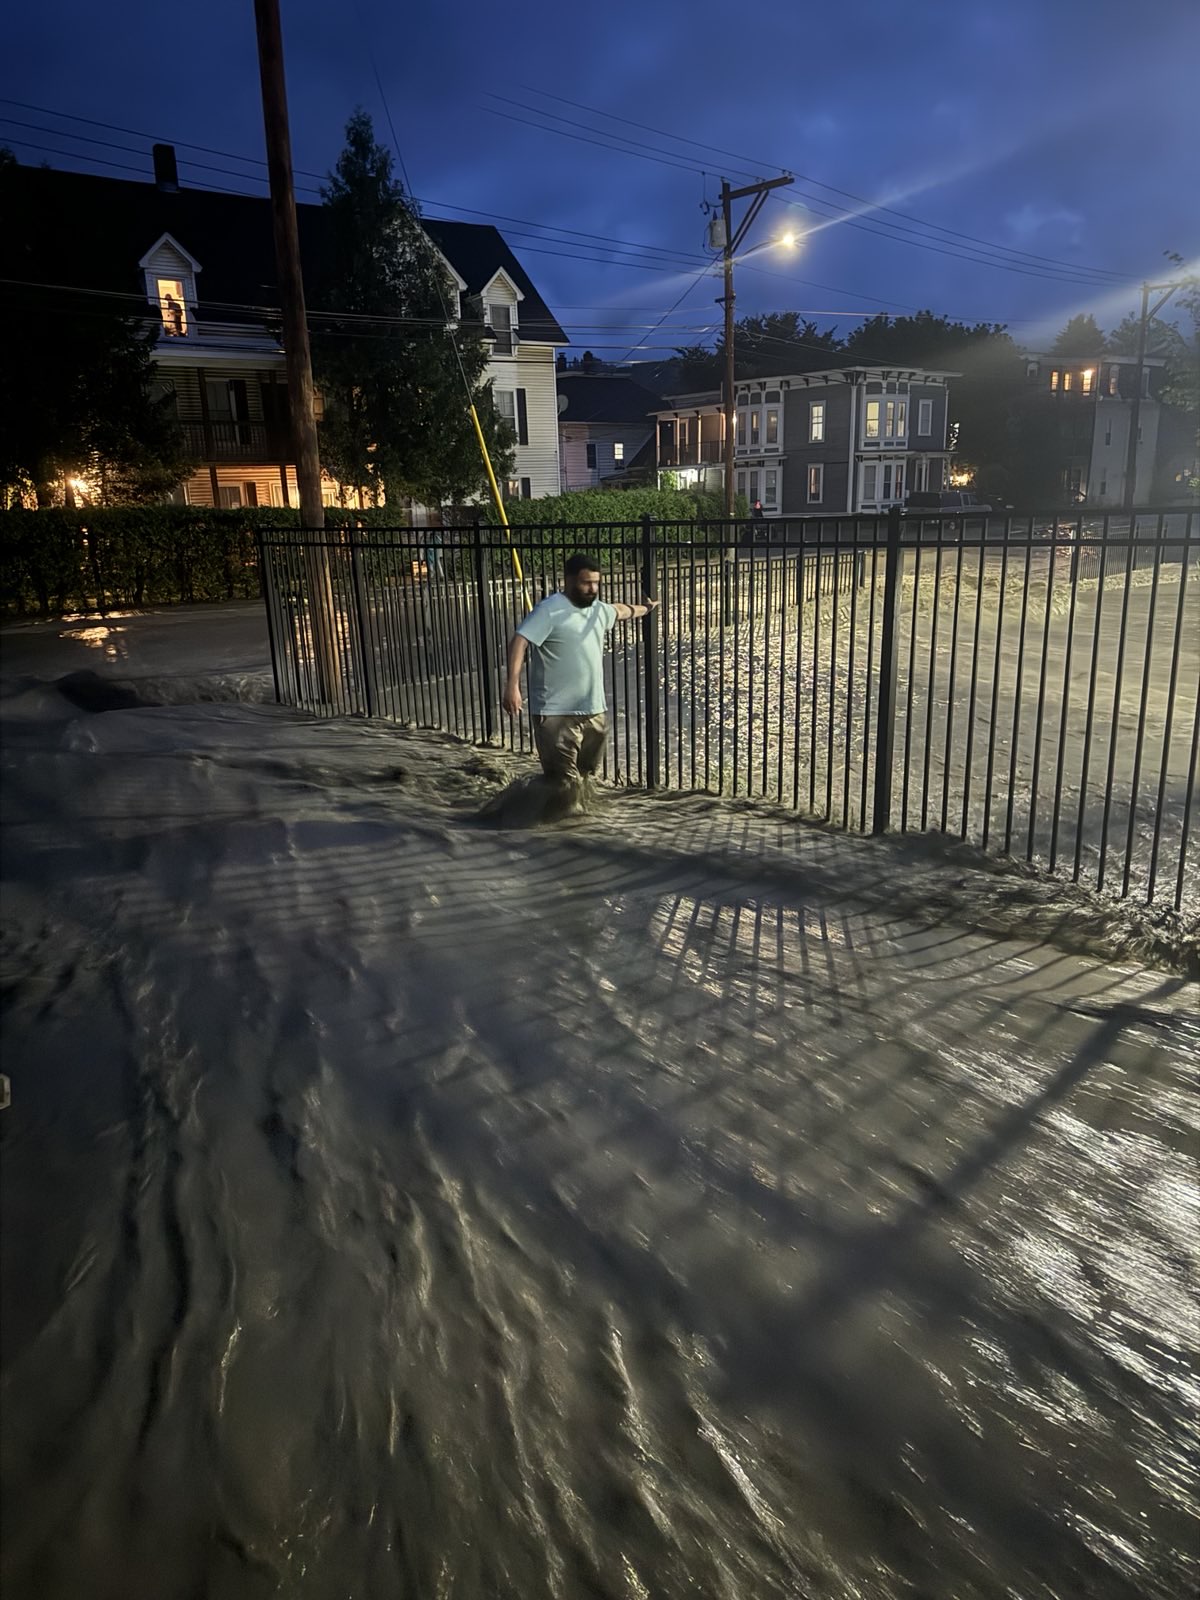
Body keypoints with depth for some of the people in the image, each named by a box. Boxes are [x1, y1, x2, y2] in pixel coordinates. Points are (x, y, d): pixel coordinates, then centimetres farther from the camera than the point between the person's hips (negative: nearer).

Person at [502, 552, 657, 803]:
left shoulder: (599, 609, 12)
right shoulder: (549, 610, -13)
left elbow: (619, 610, 36)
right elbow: (520, 642, -22)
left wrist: (644, 609, 56)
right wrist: (512, 684, -34)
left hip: (595, 711, 8)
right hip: (556, 714, -8)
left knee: (586, 777, 18)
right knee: (565, 783, -11)